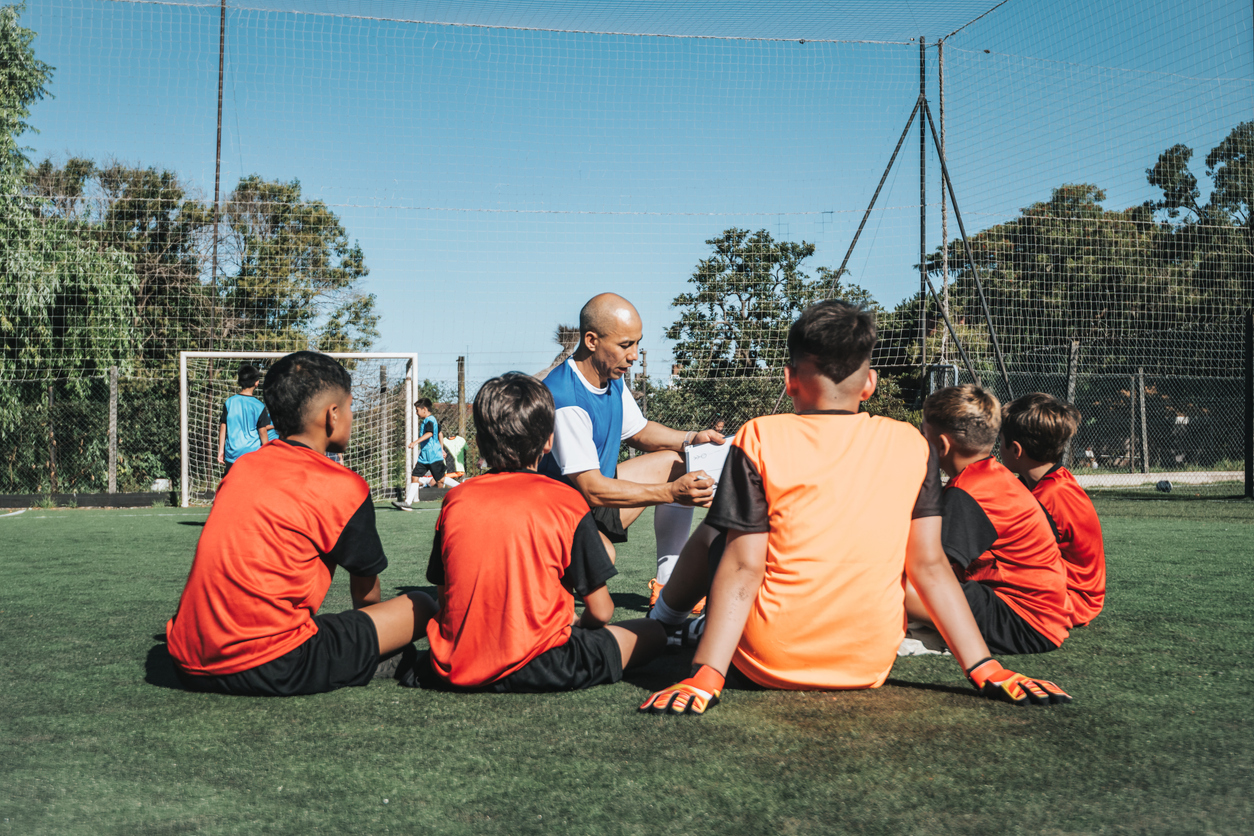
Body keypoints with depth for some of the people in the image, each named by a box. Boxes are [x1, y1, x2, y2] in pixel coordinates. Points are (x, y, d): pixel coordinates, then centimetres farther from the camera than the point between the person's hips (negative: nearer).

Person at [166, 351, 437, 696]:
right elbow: (366, 590, 10)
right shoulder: (344, 488, -5)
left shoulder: (242, 467, 13)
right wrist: (376, 622, 33)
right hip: (273, 670, -6)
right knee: (419, 607, 3)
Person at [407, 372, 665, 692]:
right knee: (652, 632, 12)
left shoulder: (455, 500, 2)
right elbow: (600, 612, -3)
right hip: (536, 670, -3)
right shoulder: (567, 502, -7)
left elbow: (444, 596, 8)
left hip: (453, 670, 3)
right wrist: (580, 623, 20)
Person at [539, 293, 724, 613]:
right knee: (599, 553, -41)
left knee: (676, 462, 14)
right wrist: (671, 493, -34)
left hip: (598, 493, 10)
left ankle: (668, 586, 12)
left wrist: (691, 439, 0)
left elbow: (639, 432, 19)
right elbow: (592, 489, -30)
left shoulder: (612, 378, 2)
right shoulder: (565, 400, -28)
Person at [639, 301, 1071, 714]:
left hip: (767, 666, -3)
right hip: (869, 670, 3)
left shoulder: (760, 438, -7)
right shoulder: (911, 444, 1)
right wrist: (986, 670, 1)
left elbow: (743, 568, -14)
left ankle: (666, 616, 47)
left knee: (712, 533, 23)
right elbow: (929, 564, -3)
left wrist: (704, 678, -16)